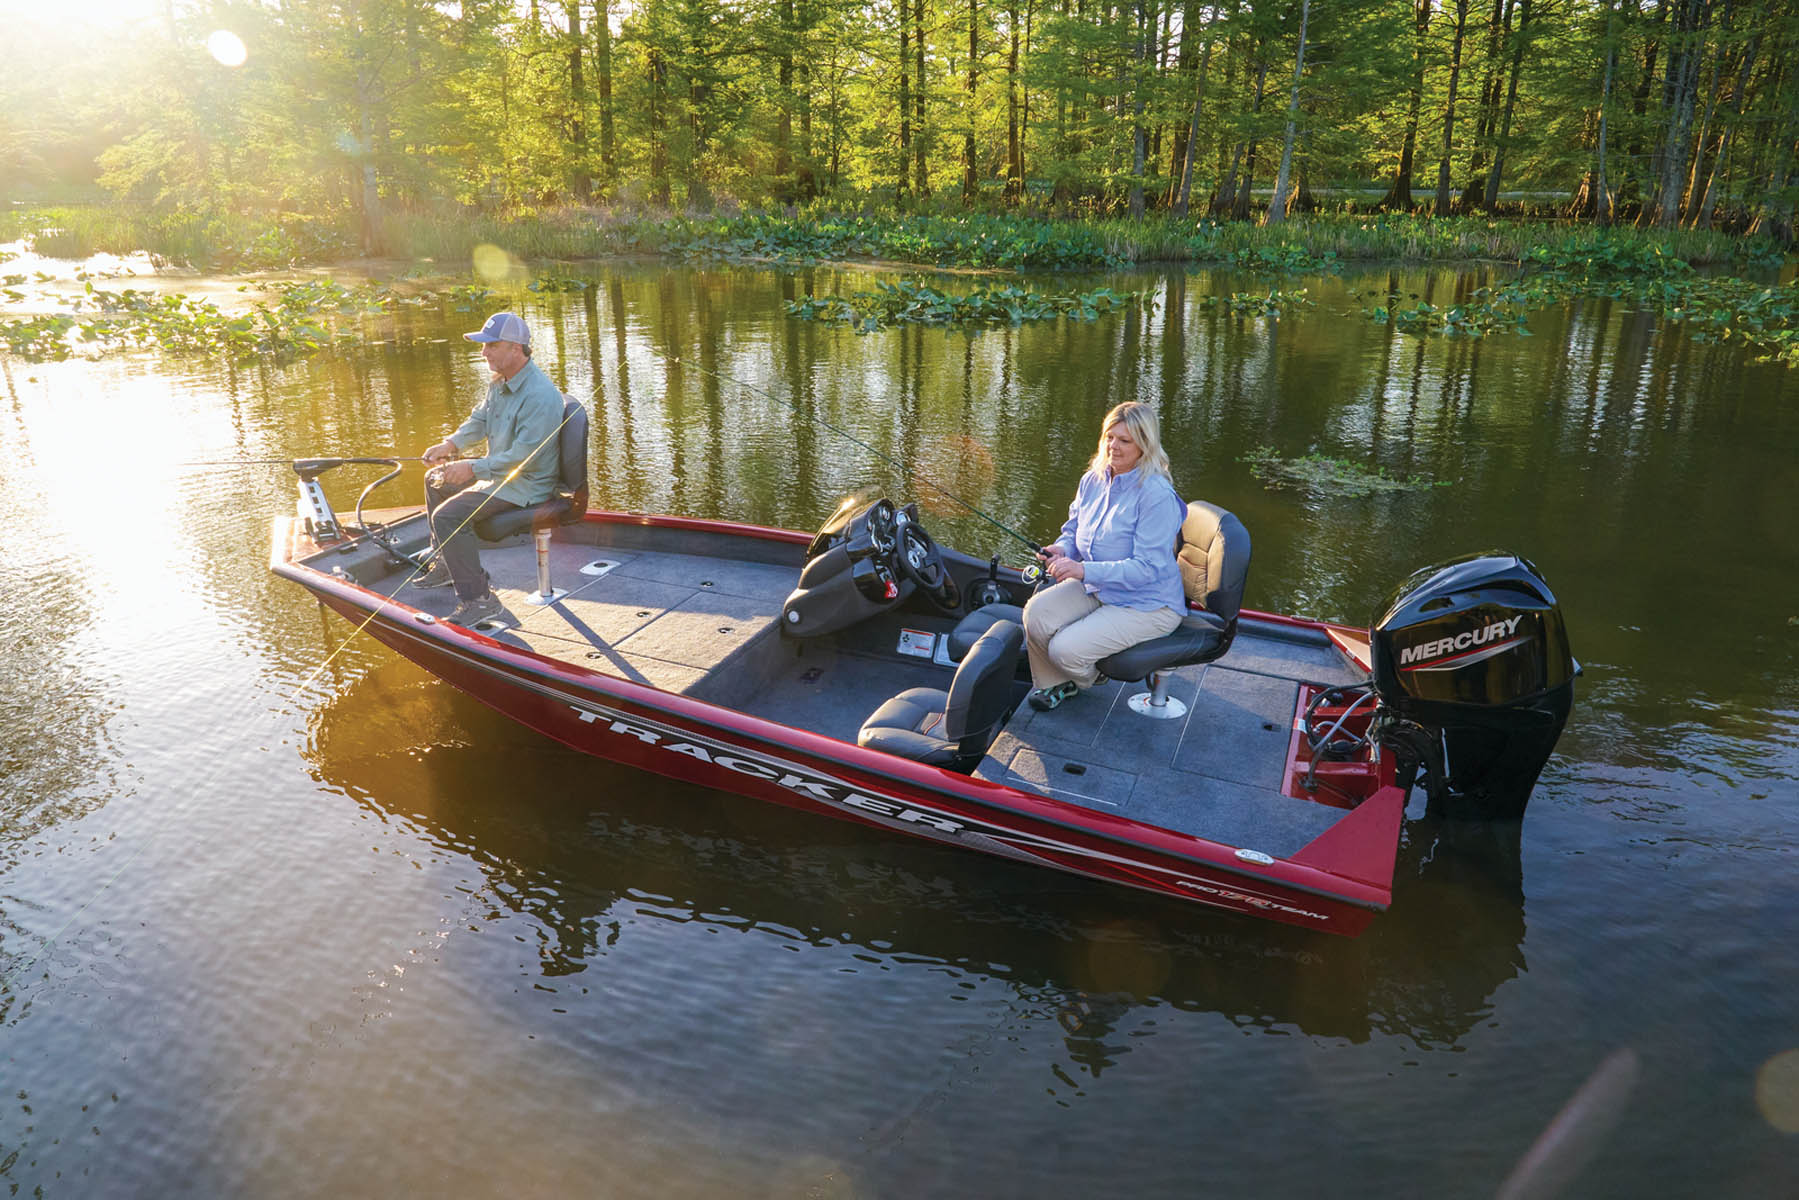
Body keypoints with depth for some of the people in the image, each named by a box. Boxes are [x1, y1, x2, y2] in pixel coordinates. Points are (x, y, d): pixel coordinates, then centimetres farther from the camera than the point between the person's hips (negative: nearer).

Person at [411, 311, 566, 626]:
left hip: (525, 486, -11)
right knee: (436, 480, 26)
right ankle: (446, 565, 33)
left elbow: (524, 456, -30)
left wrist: (474, 468, -28)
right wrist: (452, 443, -2)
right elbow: (479, 420, 17)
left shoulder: (540, 396, -28)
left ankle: (478, 599, -19)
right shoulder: (500, 382, 5)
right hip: (499, 472, 11)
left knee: (448, 515, -24)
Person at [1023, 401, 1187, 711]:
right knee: (1037, 612, -17)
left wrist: (1084, 570, -33)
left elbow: (1147, 568, -26)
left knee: (1066, 649, -21)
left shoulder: (1157, 496, -23)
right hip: (1096, 588, 7)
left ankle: (1090, 677, 19)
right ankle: (1055, 684, 10)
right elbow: (1073, 528, 14)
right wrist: (1062, 549, -12)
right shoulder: (1093, 480, 1)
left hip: (1147, 605, -7)